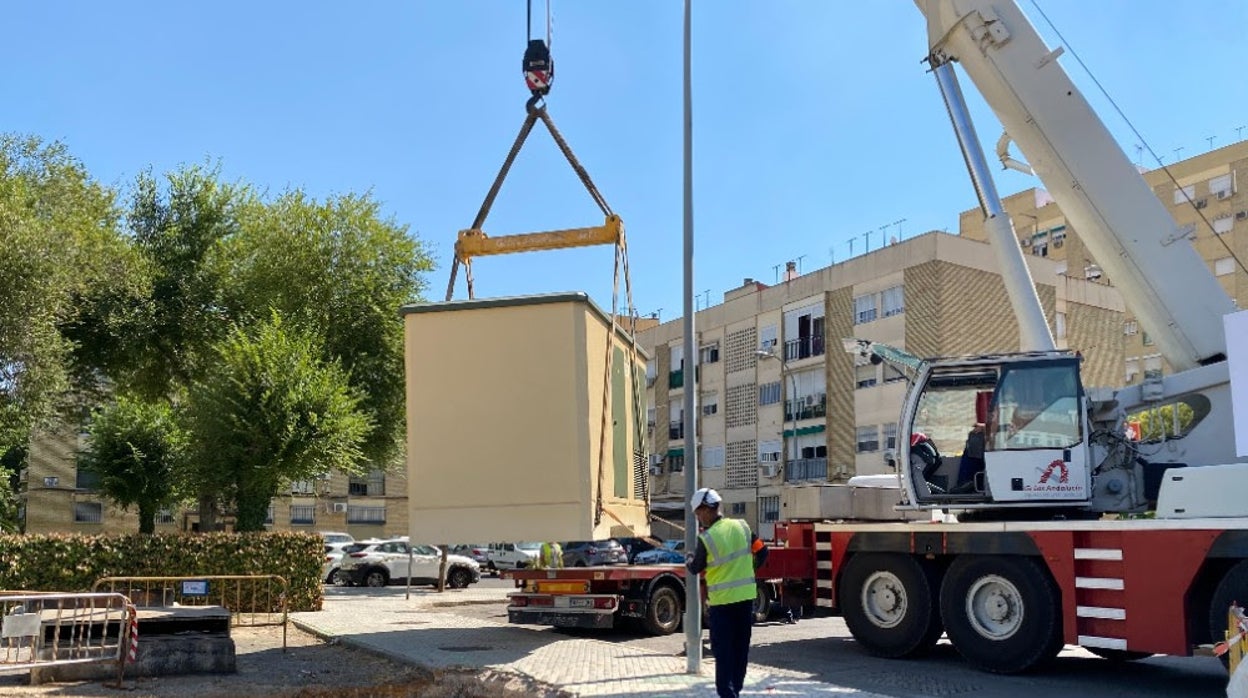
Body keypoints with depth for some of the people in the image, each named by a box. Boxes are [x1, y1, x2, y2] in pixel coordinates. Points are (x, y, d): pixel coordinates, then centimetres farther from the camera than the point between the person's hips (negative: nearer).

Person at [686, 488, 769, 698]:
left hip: (722, 600, -5)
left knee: (723, 649, 2)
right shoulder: (742, 527, -1)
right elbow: (761, 552, 7)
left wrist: (689, 560, 21)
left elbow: (695, 568, -1)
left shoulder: (706, 538, -14)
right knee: (741, 647, 15)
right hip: (746, 595, 5)